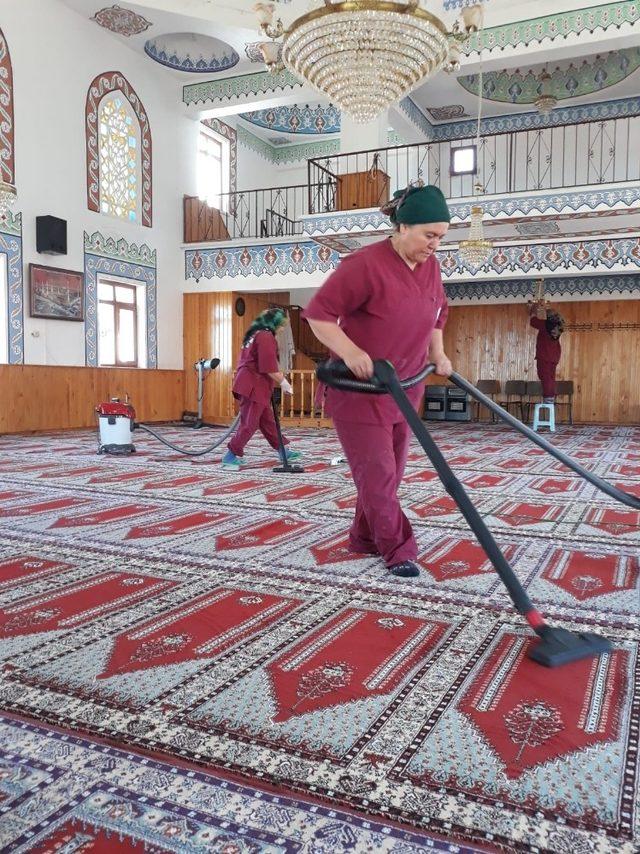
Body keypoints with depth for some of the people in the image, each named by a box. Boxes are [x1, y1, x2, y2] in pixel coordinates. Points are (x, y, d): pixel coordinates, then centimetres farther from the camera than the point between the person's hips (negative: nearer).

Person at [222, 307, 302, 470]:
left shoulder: (256, 334, 17)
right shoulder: (266, 337, -14)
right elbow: (270, 368, -19)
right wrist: (283, 382, -7)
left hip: (250, 383, 11)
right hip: (254, 385, -11)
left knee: (267, 419, 15)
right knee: (250, 423, -6)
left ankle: (284, 450, 24)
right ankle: (231, 456, -2)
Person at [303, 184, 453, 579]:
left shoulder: (431, 265, 4)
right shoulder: (365, 264, -20)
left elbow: (438, 311, 23)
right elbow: (318, 313, -19)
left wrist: (438, 353, 12)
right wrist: (349, 350, -31)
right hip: (360, 387, -8)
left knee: (391, 469, 13)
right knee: (376, 470, -4)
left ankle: (364, 537, 29)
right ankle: (398, 549, 9)